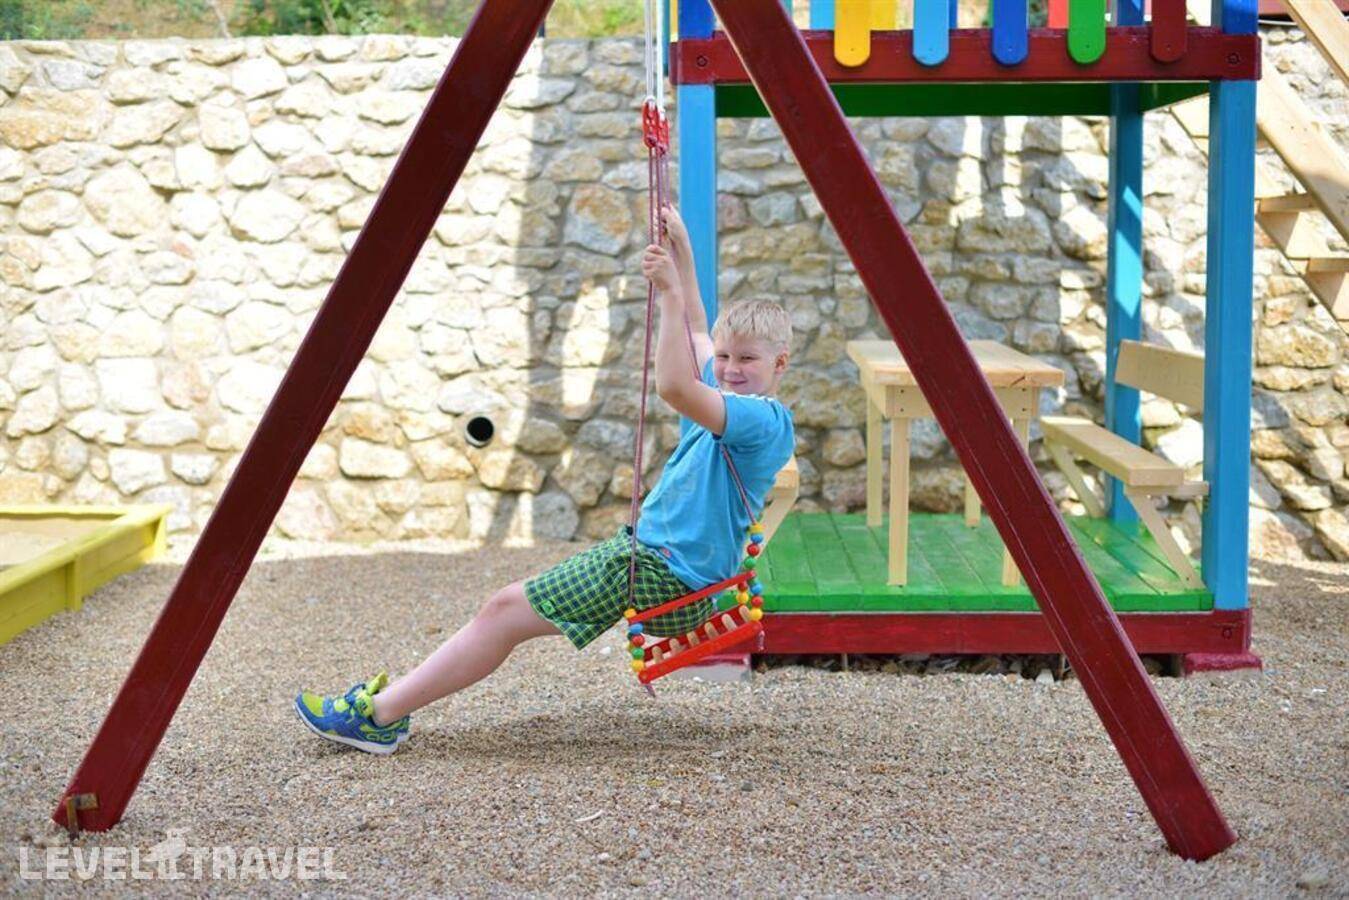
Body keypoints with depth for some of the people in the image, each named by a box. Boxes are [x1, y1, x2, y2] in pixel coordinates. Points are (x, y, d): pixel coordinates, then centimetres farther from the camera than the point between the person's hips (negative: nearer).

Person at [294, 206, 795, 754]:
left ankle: (380, 714, -8)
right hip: (645, 548, 10)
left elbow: (675, 386, -31)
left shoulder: (767, 420, -15)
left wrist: (671, 293, -28)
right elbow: (697, 334, 26)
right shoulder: (733, 401, 13)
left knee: (508, 610, -13)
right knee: (510, 605, 4)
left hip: (668, 579, -10)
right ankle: (386, 704, 5)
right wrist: (682, 252, 21)